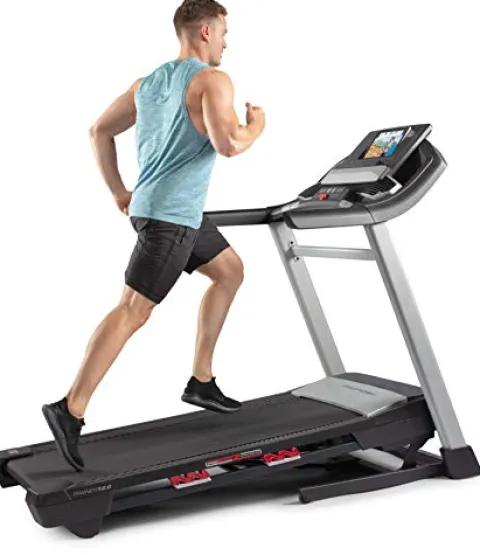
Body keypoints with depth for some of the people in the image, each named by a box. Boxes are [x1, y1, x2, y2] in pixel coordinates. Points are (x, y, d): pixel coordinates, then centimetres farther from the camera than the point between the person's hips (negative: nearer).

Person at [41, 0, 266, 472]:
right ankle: (70, 409, -10)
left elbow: (99, 131, 18)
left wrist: (118, 191, 22)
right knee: (133, 311, -10)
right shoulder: (212, 80, -10)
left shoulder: (148, 82, 15)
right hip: (171, 216, -10)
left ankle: (201, 381, 20)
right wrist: (256, 125, -3)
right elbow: (227, 144, -24)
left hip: (150, 205, 10)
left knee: (230, 271, 20)